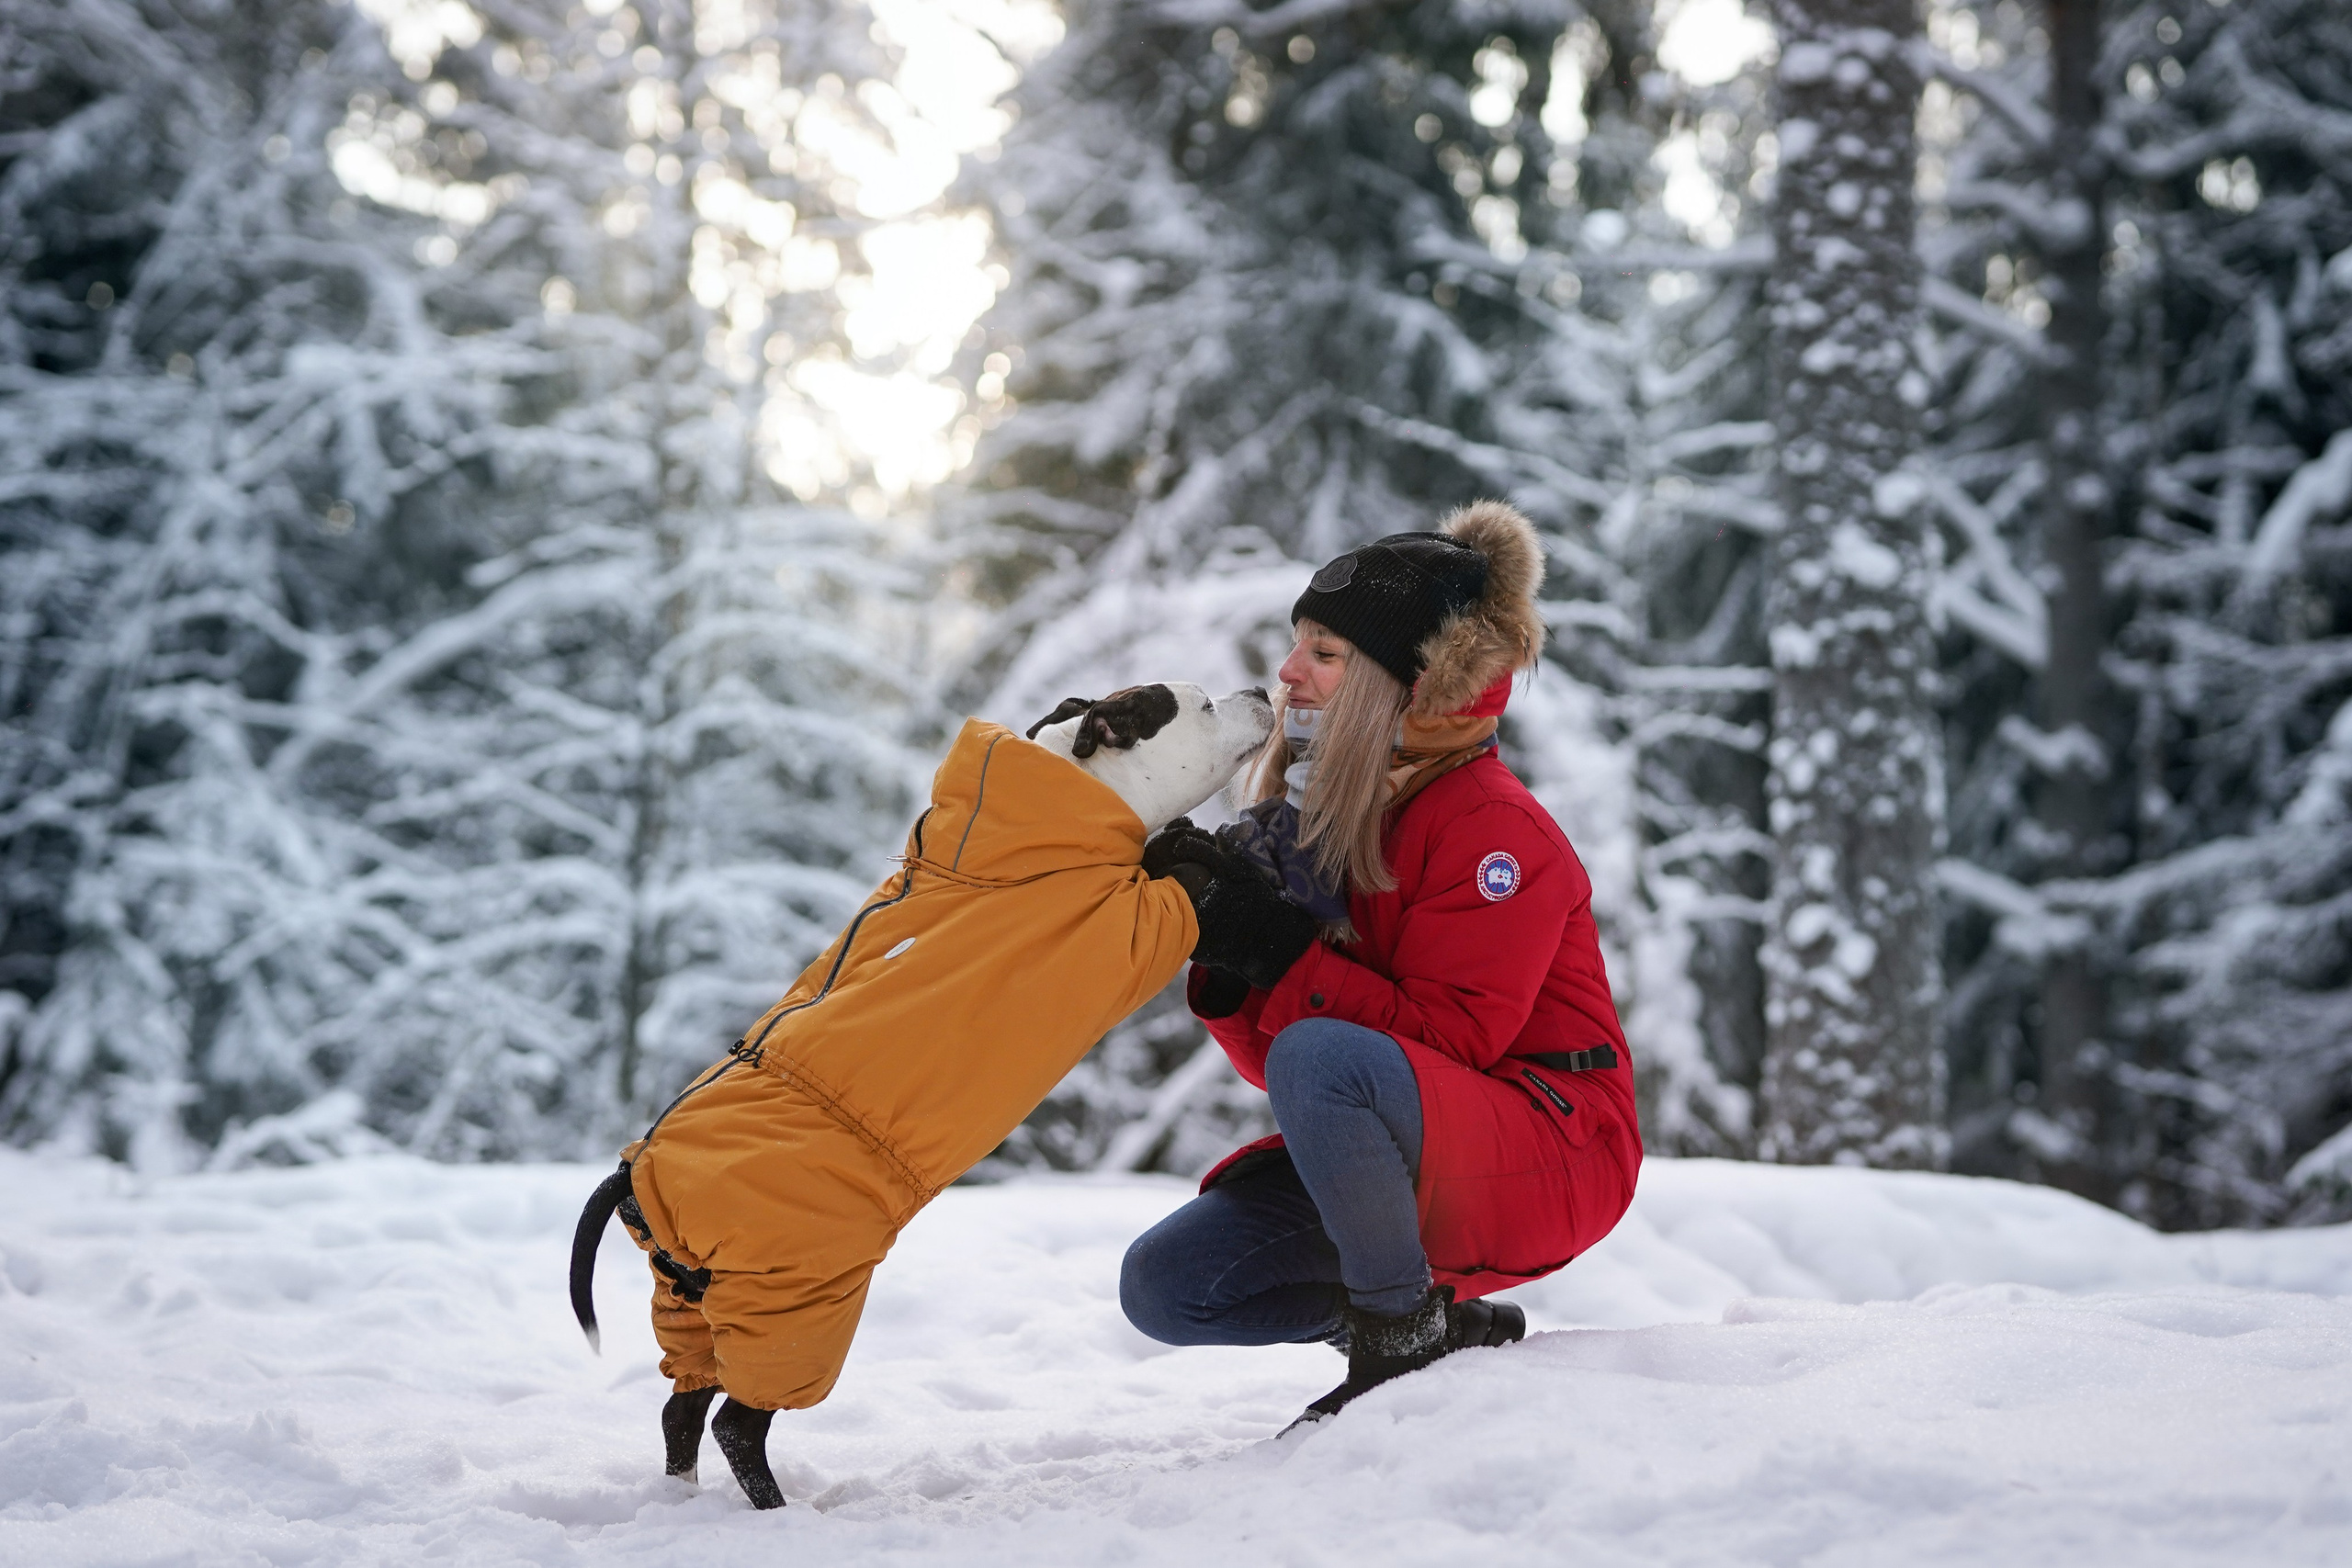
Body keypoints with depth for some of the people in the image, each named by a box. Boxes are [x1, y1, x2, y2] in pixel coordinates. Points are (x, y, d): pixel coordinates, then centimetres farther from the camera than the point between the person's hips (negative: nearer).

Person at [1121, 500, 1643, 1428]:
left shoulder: (1494, 830, -15)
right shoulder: (1315, 823, 8)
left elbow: (1441, 1042, -24)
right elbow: (1272, 1059, 8)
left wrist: (1275, 946, -27)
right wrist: (1224, 963, -12)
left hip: (1553, 1157, -8)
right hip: (1405, 1165, 8)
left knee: (1325, 1058, -36)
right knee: (1166, 1286, -5)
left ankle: (1404, 1341, -16)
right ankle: (1455, 1323, 7)